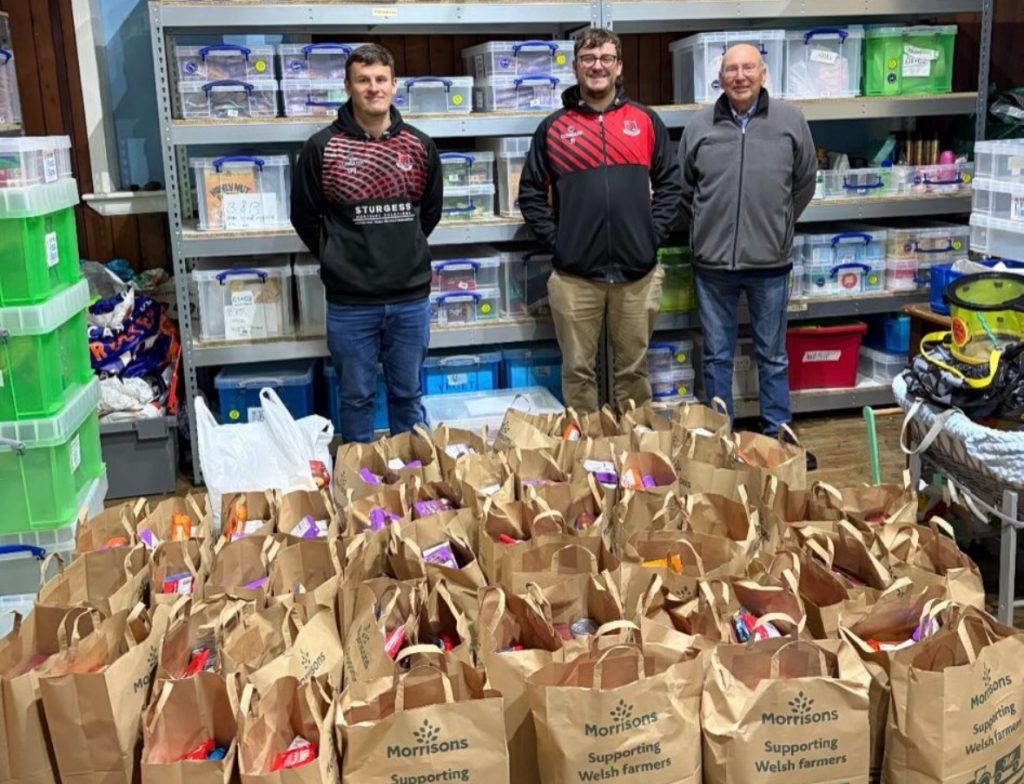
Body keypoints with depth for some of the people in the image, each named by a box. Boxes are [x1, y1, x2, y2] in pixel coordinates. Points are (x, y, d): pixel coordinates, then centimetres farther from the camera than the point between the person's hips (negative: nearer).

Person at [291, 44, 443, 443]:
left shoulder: (419, 146, 3)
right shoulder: (322, 148, -6)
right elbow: (304, 217, 3)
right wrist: (338, 260, 7)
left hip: (411, 297, 2)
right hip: (350, 302, -2)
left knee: (408, 395, 15)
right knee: (356, 398, 9)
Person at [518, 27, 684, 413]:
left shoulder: (646, 121, 7)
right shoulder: (553, 128, 4)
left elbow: (671, 183, 9)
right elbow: (530, 194, 5)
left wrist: (653, 232, -2)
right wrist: (556, 240, -4)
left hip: (637, 272, 1)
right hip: (575, 275, -1)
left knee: (633, 369, 12)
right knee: (578, 370, 8)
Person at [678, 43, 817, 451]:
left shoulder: (790, 120, 0)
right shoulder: (699, 125, 1)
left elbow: (804, 182, 10)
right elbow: (683, 188, 12)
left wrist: (779, 227, 12)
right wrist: (704, 230, 10)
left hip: (770, 261, 0)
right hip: (713, 262, 1)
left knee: (773, 355, 11)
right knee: (717, 355, 11)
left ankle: (778, 433, 24)